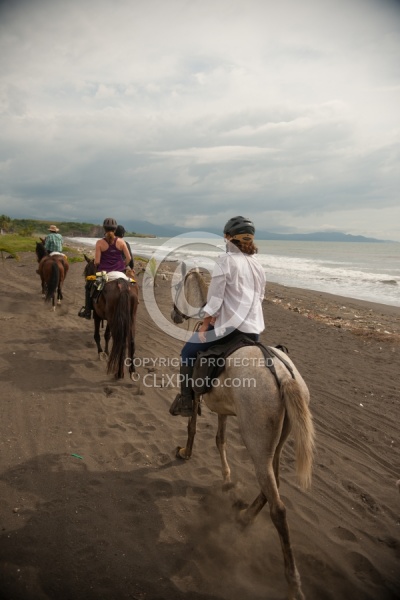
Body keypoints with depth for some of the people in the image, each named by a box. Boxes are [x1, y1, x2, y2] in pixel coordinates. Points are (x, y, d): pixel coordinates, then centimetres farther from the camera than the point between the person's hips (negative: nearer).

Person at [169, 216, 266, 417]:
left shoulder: (225, 260, -9)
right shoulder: (257, 264, 12)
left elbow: (214, 298, -11)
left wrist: (204, 326, -2)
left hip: (231, 325, -7)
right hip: (255, 328, 7)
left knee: (188, 352, 12)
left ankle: (185, 401, 13)